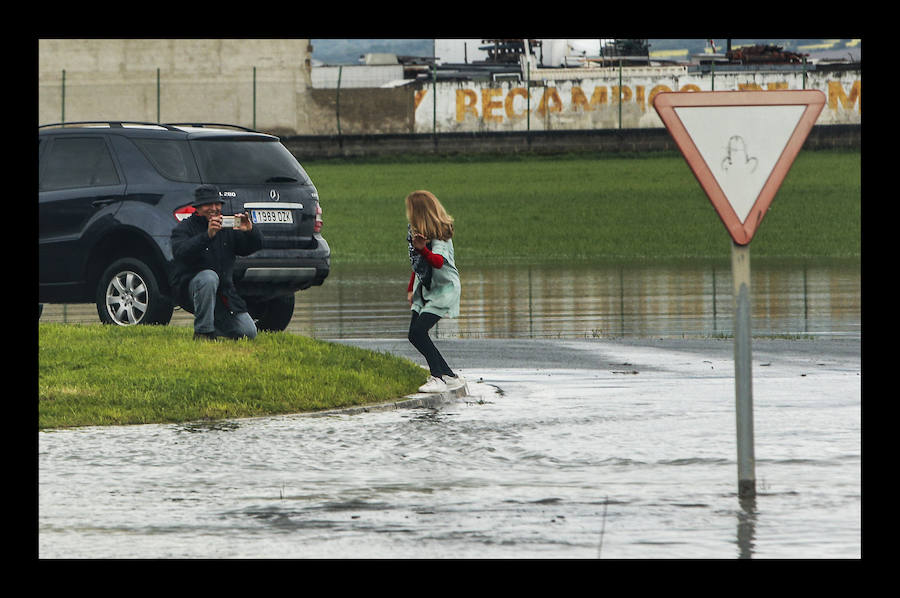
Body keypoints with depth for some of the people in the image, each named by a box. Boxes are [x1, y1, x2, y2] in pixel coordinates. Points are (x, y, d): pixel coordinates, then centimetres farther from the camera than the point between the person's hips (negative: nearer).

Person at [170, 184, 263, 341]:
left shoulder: (227, 228, 9)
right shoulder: (184, 228, -6)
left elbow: (255, 246, 5)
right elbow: (180, 253, -26)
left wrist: (250, 231, -19)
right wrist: (207, 235, -39)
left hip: (224, 295, 5)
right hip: (189, 286, -5)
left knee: (248, 332, -7)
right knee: (209, 277, -39)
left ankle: (214, 324, 23)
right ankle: (202, 332, -26)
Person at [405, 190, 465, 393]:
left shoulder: (440, 236, -20)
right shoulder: (415, 230, 7)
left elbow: (438, 261, -37)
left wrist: (423, 249, -55)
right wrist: (411, 289, 22)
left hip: (443, 289, -9)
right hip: (425, 289, 9)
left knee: (418, 332, -20)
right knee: (415, 335, 1)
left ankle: (438, 377, -12)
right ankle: (450, 377, 6)